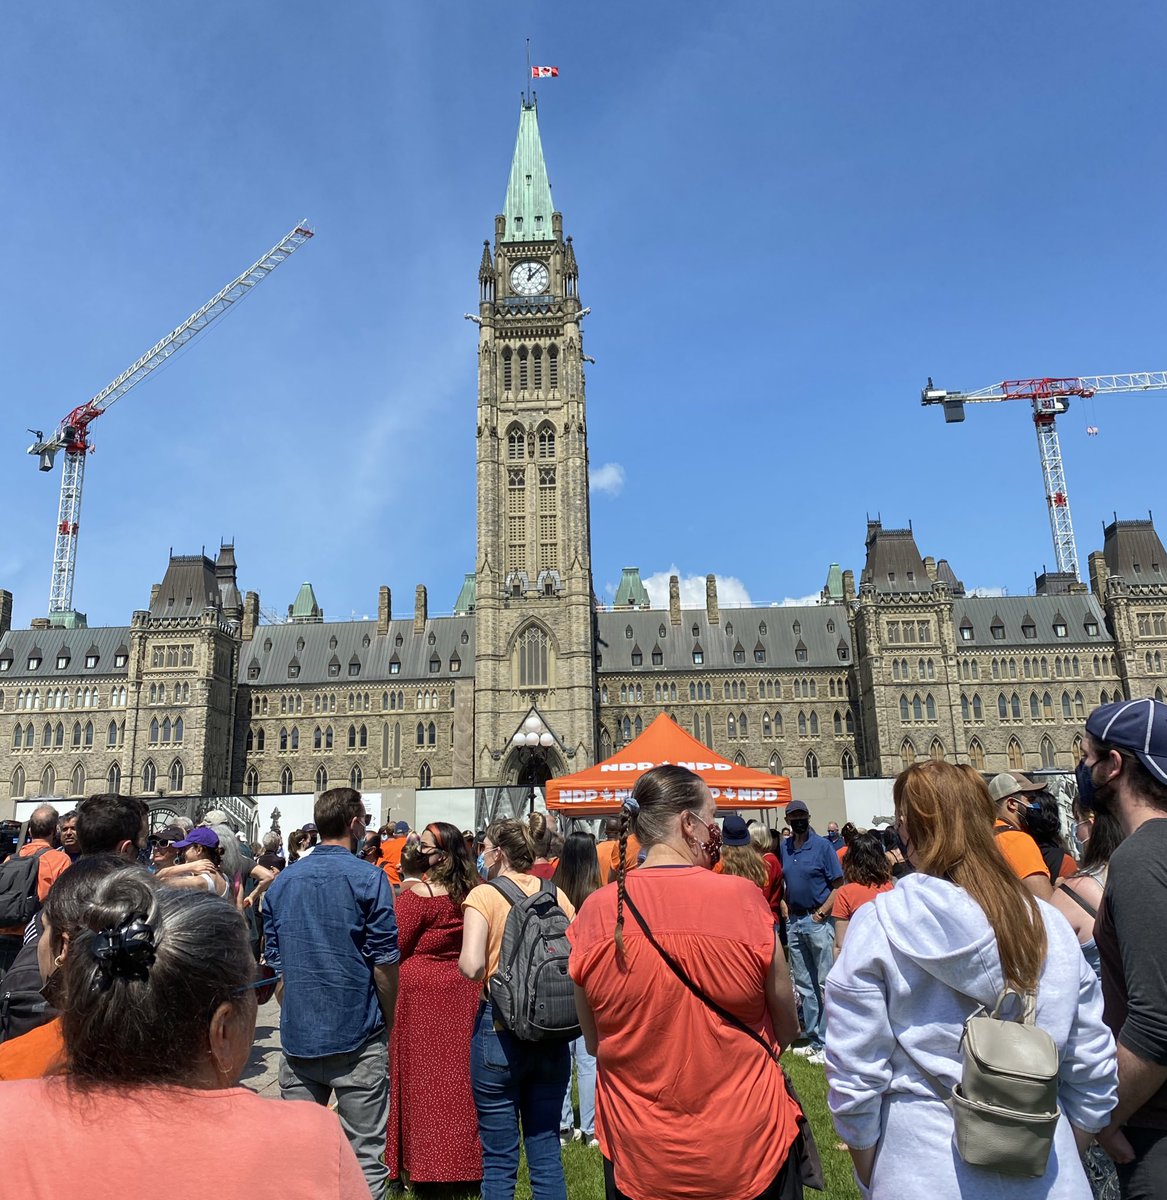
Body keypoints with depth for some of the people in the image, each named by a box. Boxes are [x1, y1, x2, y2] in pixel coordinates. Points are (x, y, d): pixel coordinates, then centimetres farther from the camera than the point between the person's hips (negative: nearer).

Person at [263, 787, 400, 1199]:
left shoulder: (282, 881, 6)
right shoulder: (368, 878, -11)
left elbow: (274, 963, 10)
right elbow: (384, 962, -11)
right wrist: (388, 1020, 2)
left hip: (297, 1036, 5)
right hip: (357, 1035, -5)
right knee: (364, 1154, 5)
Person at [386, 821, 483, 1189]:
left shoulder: (417, 892, -18)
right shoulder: (469, 892, 0)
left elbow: (394, 945, -13)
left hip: (420, 992, -6)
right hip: (460, 992, 6)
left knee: (421, 1076, 7)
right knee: (455, 1075, 15)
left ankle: (420, 1165, 18)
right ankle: (459, 1159, 26)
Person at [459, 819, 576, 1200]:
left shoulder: (484, 895, -10)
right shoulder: (555, 894, 1)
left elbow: (471, 966, -20)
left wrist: (487, 976, 1)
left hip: (499, 1028, -4)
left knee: (499, 1159, 8)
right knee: (546, 1152, 15)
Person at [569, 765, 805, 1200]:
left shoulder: (596, 912, -12)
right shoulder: (743, 898, -17)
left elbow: (594, 1042, 1)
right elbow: (786, 1031, -4)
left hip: (637, 1162, 2)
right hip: (749, 1152, -1)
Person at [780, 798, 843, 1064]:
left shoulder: (822, 846, -7)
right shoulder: (783, 848, 8)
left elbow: (838, 885, -8)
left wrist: (822, 912, -14)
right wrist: (786, 910, 4)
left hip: (818, 920, -6)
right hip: (794, 921, 6)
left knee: (826, 984, -2)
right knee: (804, 984, 13)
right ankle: (814, 1040, 23)